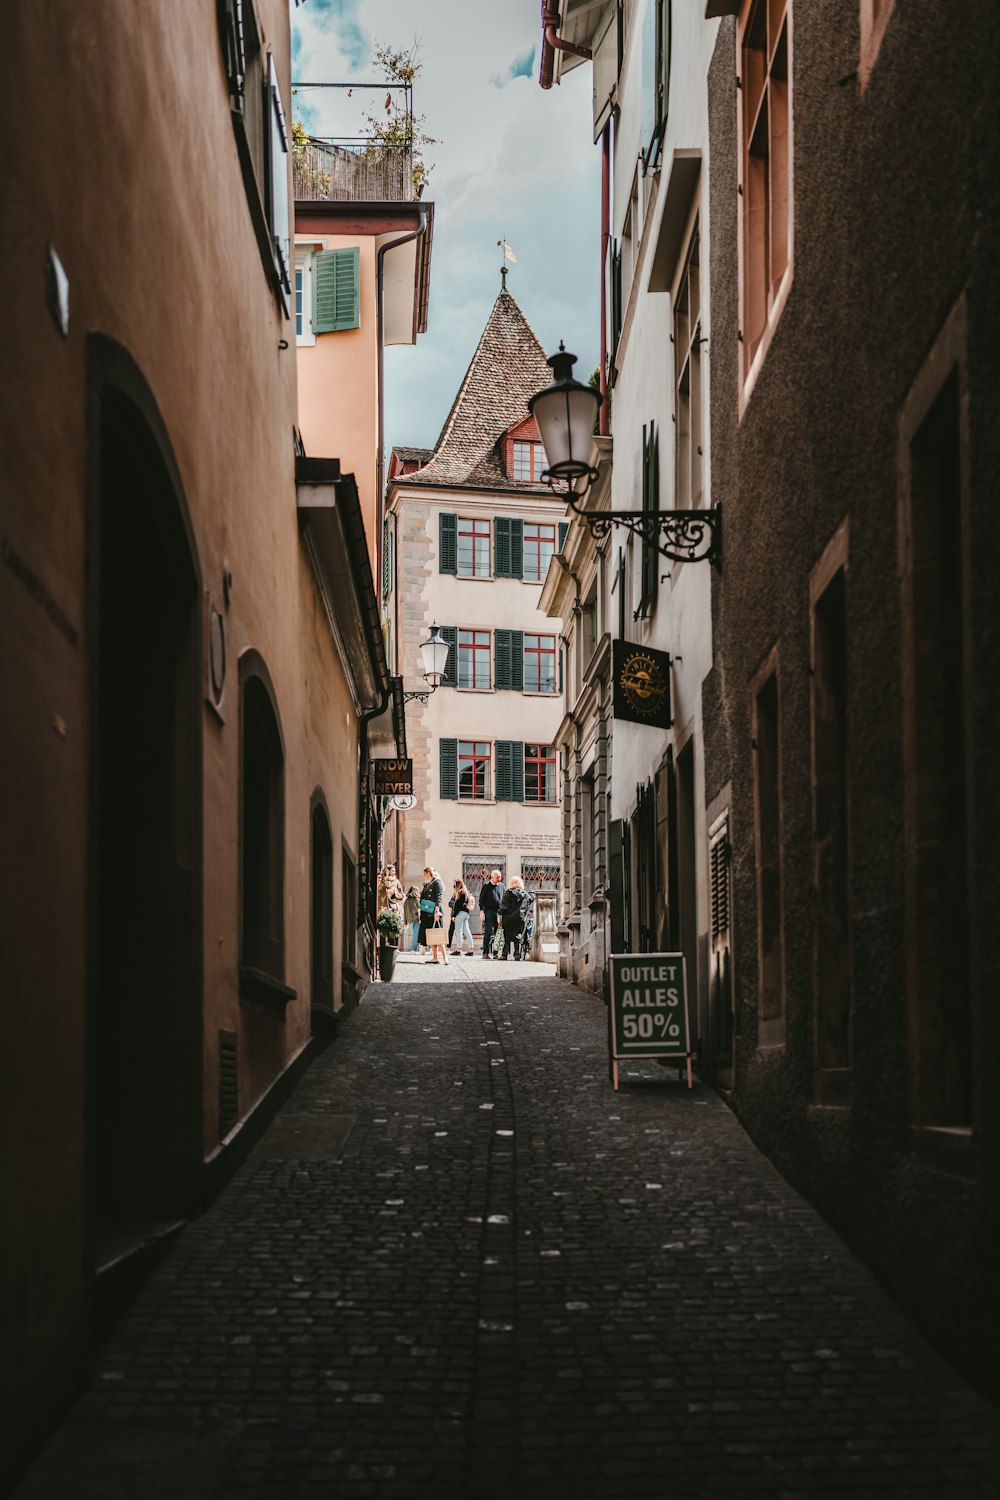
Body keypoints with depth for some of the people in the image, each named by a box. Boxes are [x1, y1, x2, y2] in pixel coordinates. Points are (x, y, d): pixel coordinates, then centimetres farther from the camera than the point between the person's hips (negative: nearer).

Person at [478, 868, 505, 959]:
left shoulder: (502, 886, 12)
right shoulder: (487, 886, 1)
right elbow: (481, 899, 2)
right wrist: (482, 911, -6)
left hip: (499, 912, 4)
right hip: (489, 912, -4)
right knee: (488, 932, -8)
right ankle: (485, 953, -7)